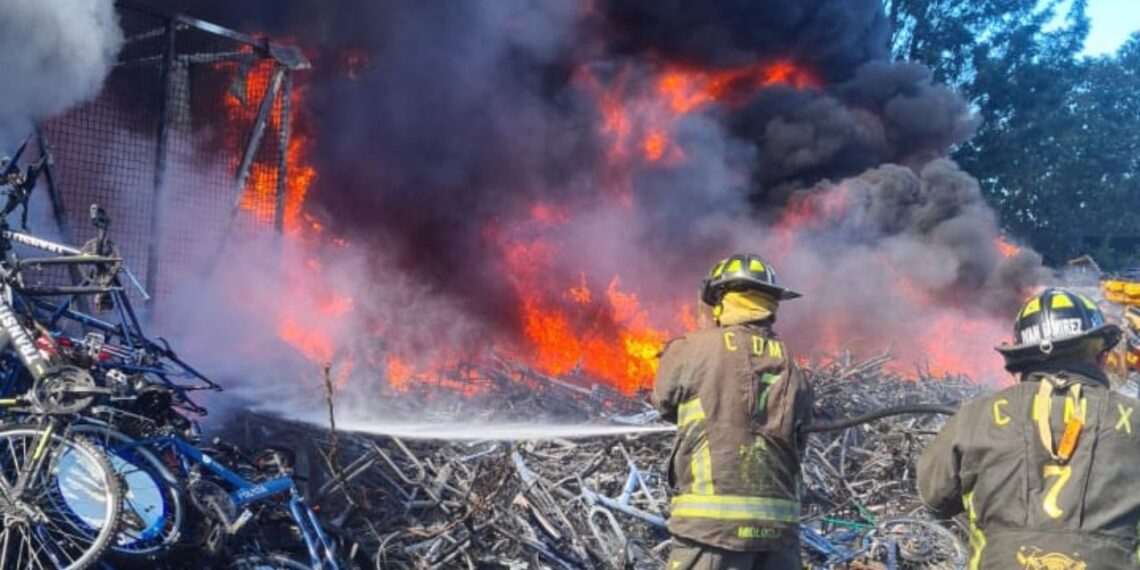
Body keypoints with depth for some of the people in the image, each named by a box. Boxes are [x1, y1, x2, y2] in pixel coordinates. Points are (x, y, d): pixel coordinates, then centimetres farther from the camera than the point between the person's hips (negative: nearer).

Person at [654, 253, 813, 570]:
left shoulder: (696, 348, -3)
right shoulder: (789, 366, 9)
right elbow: (797, 443, 14)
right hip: (779, 526, 5)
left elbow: (664, 400, 14)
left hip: (712, 523, -5)